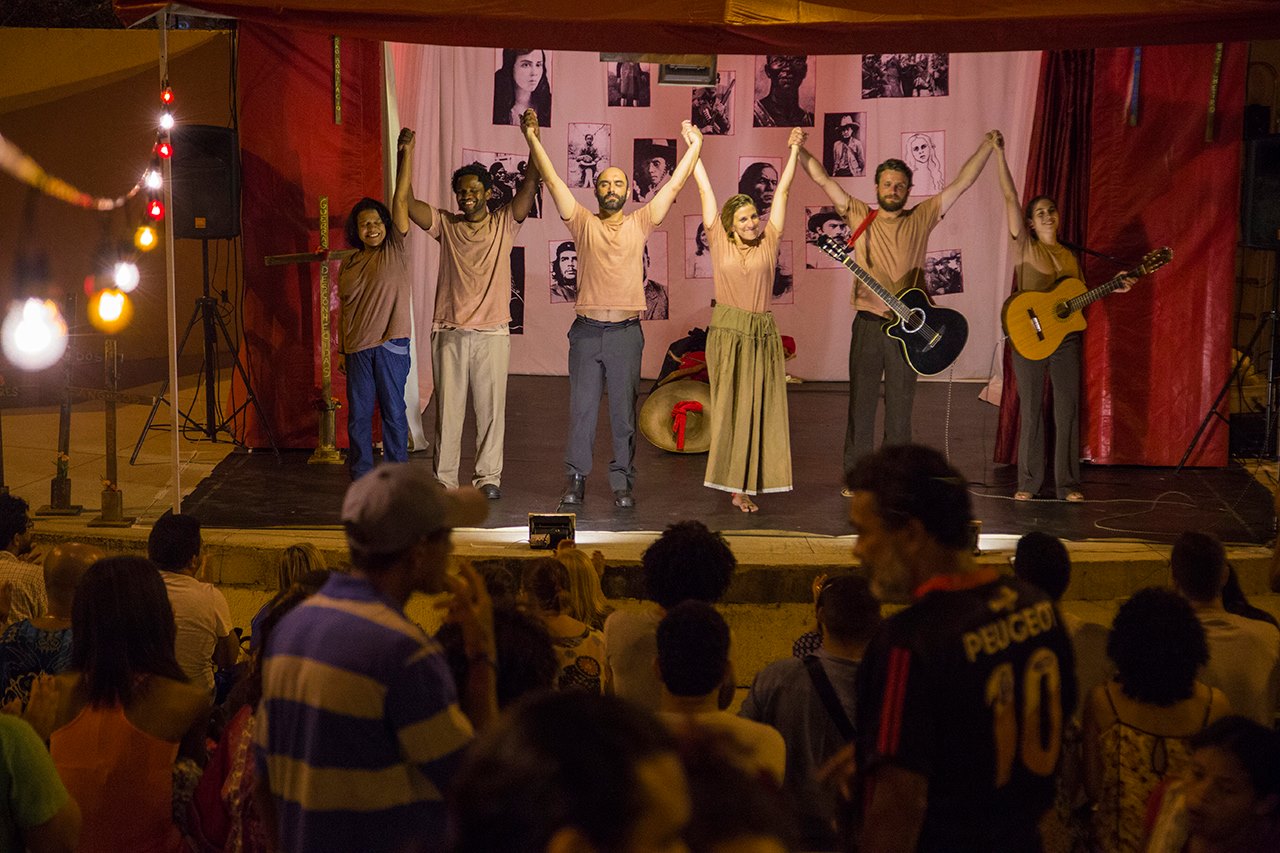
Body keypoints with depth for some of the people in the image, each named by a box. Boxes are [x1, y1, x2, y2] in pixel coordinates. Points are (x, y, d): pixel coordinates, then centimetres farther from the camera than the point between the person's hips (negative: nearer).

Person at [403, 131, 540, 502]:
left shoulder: (504, 224, 5)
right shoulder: (446, 225, 8)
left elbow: (529, 187, -6)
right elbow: (407, 203, -2)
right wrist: (406, 152, -11)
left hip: (492, 332, -1)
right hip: (449, 332, 1)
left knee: (491, 408, 1)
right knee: (447, 409, 4)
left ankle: (488, 477, 8)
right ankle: (444, 479, 9)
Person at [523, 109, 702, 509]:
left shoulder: (640, 223, 7)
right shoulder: (583, 223, 5)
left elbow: (674, 184, 8)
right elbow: (552, 180, 0)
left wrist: (694, 147, 5)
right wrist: (533, 139, -7)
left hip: (626, 331, 0)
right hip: (587, 330, 0)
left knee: (624, 412, 4)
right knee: (582, 409, 3)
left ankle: (623, 483, 10)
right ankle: (575, 480, 10)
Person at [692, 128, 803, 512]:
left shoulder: (768, 242, 6)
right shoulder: (719, 242, 2)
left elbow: (782, 190, 7)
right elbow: (706, 190, 5)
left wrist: (794, 150, 5)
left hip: (763, 334, 2)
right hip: (728, 332, -2)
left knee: (758, 407, 1)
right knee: (731, 405, 0)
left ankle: (744, 483, 6)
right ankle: (732, 482, 5)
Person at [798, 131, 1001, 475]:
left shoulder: (921, 218, 9)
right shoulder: (860, 217, 7)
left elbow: (962, 183, 7)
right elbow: (823, 179, 5)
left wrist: (987, 146, 2)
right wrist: (799, 150, -5)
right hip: (868, 323, -1)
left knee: (901, 405, 5)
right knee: (861, 402, 1)